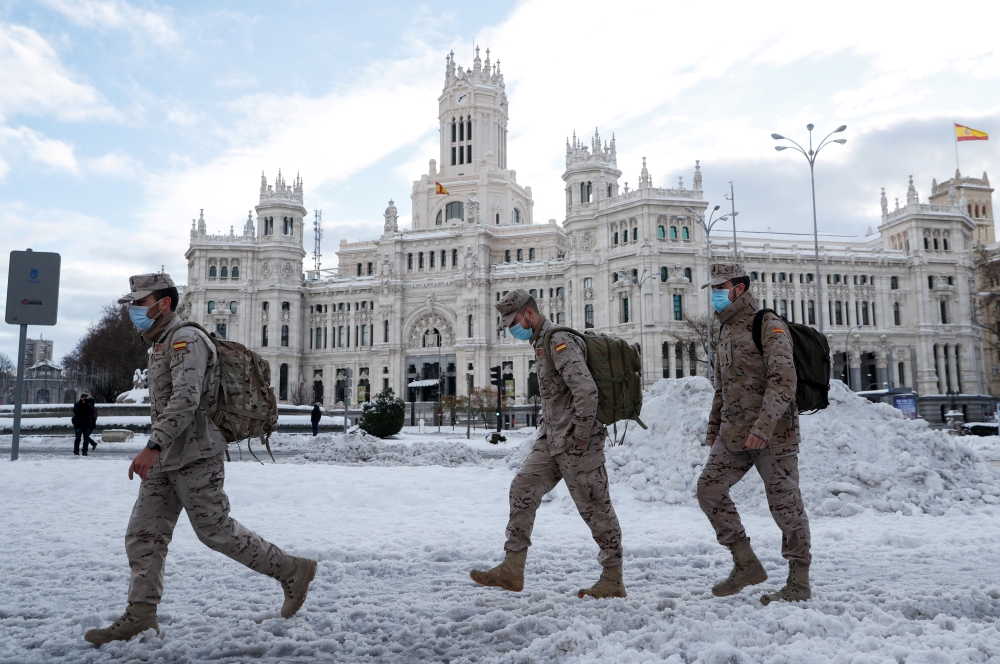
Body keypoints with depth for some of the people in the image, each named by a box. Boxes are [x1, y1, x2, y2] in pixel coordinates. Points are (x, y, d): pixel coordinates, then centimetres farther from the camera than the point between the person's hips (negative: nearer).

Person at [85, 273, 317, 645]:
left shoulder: (186, 340, -15)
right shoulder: (161, 345, 17)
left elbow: (185, 400, -28)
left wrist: (153, 447, -34)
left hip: (194, 458, -9)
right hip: (166, 461, 9)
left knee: (216, 531, -2)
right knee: (143, 535, 6)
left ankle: (292, 572, 10)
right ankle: (140, 617, 13)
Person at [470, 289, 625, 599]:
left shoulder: (560, 342, -16)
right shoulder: (542, 344, 15)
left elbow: (586, 390, -26)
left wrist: (582, 436, -19)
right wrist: (549, 429, 17)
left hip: (575, 444, -10)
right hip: (551, 440, 10)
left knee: (595, 507, 1)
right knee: (523, 490, 5)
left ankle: (613, 580, 13)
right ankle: (512, 569, 10)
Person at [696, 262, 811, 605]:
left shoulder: (768, 325, -9)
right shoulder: (726, 331, 17)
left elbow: (784, 380, -20)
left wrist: (764, 424, -29)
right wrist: (714, 426, 20)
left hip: (772, 434, -8)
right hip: (734, 434, 8)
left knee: (785, 503, -1)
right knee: (709, 489, 1)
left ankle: (799, 582, 12)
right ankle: (746, 564, 11)